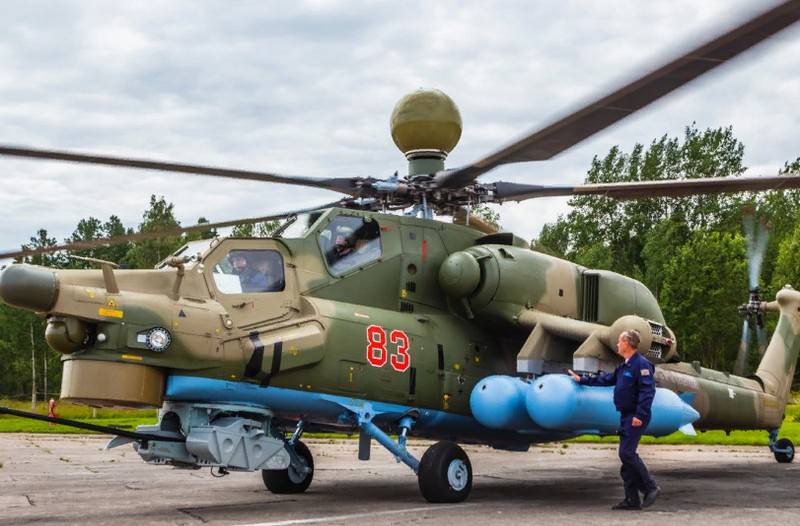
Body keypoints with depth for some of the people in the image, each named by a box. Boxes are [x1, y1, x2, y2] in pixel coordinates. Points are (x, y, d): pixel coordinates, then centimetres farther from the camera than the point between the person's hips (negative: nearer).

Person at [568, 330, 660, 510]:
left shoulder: (641, 364, -13)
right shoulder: (624, 366, 17)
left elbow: (648, 391, -21)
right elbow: (607, 379, 30)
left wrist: (640, 415, -26)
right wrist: (582, 380, 34)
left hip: (636, 418, -10)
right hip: (626, 416, 10)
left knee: (627, 453, -15)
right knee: (626, 455, 7)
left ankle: (651, 487, -5)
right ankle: (632, 499, 8)